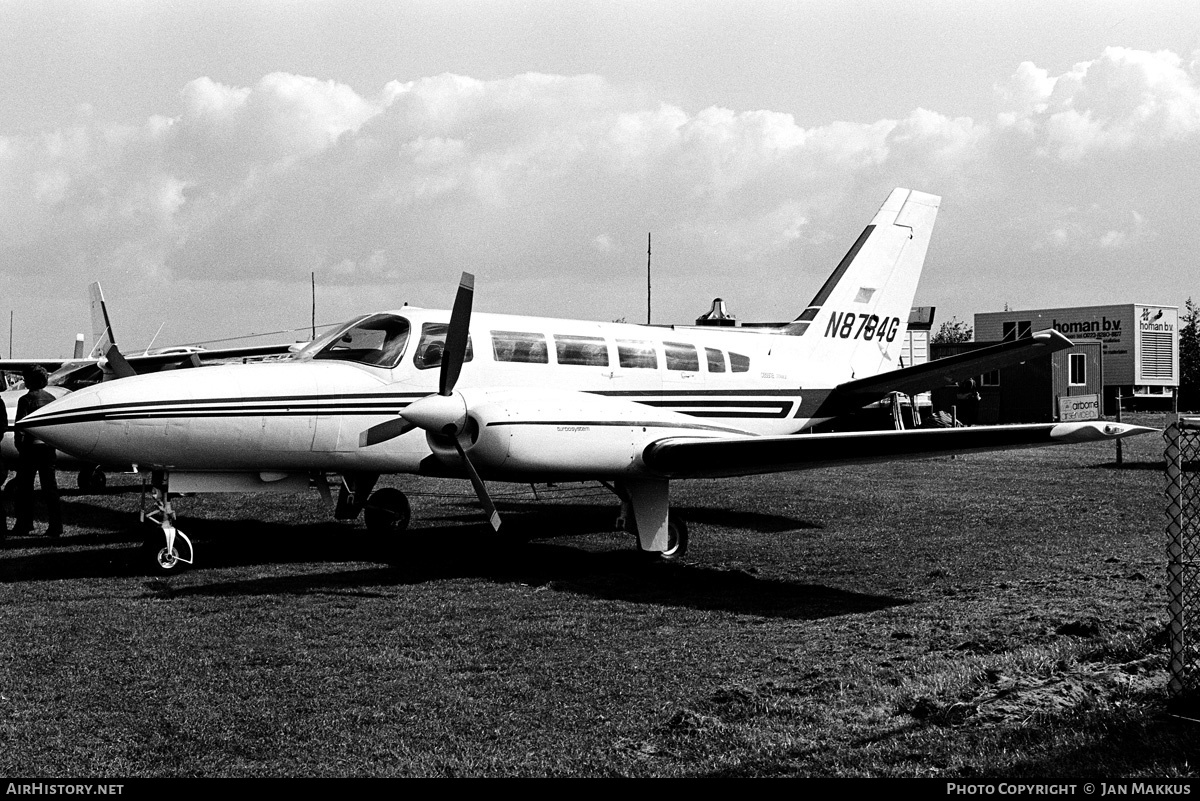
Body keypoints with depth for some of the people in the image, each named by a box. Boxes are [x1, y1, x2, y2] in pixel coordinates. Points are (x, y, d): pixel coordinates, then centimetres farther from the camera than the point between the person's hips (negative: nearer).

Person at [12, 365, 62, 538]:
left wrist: (19, 445, 0)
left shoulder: (26, 399, -8)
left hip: (30, 446, -4)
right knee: (50, 486, 6)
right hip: (49, 446, 5)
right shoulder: (51, 399, 8)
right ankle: (55, 525, 2)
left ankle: (24, 525, 9)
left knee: (25, 487, 6)